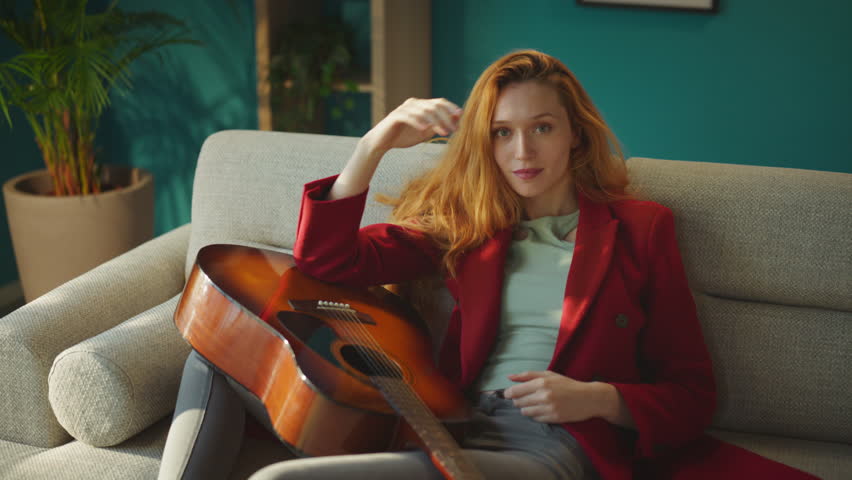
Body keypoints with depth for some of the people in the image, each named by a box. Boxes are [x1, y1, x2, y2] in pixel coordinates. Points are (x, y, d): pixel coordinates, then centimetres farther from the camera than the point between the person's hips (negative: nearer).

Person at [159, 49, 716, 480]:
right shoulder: (466, 222, 15)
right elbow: (326, 259, 6)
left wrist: (597, 398, -13)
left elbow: (692, 395, 6)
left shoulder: (640, 228, 7)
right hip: (454, 429, 6)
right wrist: (374, 147, -5)